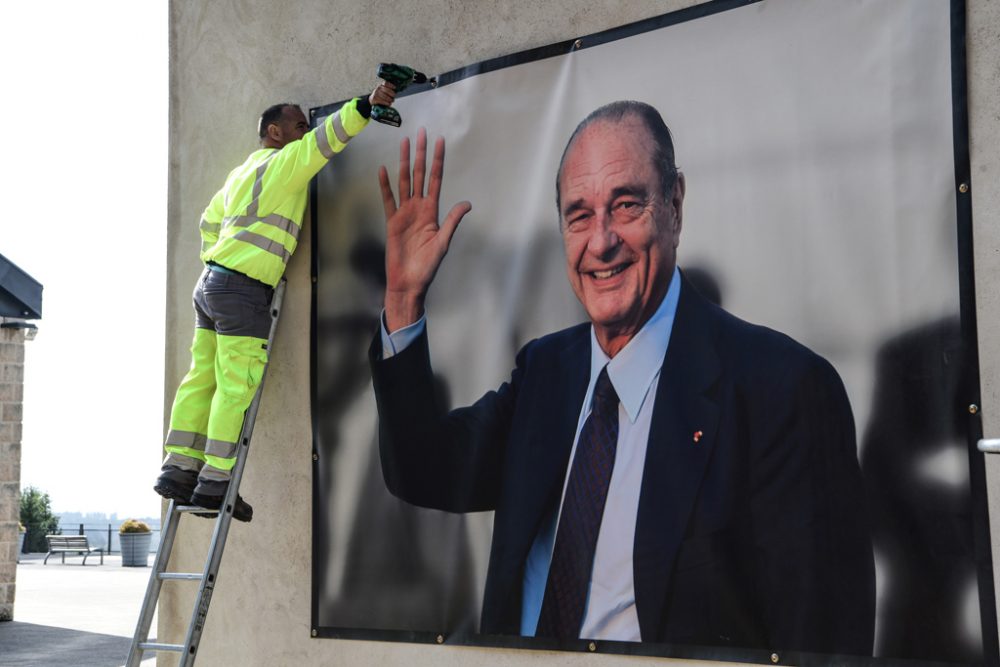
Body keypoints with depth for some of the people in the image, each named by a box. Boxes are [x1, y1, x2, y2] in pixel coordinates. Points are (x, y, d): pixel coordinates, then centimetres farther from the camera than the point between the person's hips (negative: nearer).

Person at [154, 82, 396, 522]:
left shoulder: (241, 173, 23)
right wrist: (367, 106, -25)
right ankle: (215, 481, -8)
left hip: (211, 283, 10)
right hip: (243, 289, -10)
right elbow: (325, 140, -18)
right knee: (236, 387, -8)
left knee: (202, 378, 10)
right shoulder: (283, 163, -5)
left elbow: (210, 221, 30)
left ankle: (178, 469, 12)